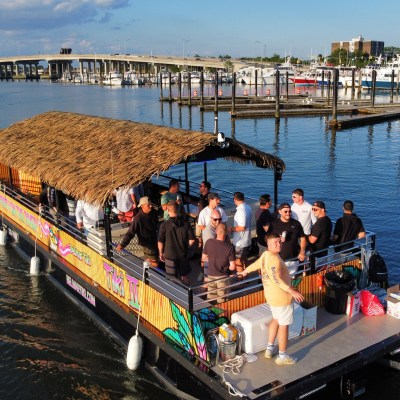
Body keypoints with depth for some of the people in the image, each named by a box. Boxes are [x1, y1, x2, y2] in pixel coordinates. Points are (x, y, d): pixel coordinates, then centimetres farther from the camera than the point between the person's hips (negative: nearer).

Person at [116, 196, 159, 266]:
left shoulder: (154, 213, -7)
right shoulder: (138, 218, -27)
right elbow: (130, 232, -29)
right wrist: (122, 244, -36)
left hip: (154, 242, 7)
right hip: (147, 244, -7)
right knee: (154, 264, -1)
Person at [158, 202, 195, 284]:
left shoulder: (165, 225, -16)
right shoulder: (185, 223, -9)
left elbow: (160, 242, -11)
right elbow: (192, 240, -6)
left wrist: (161, 253, 5)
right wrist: (185, 248, 11)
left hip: (170, 255, -3)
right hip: (184, 255, 3)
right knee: (185, 276, 21)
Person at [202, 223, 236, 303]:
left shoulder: (209, 242, -14)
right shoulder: (229, 247, -22)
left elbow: (204, 258, 1)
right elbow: (232, 267, -18)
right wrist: (225, 266, 3)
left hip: (211, 275, 3)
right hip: (222, 277, -3)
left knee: (210, 299, 21)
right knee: (221, 301, 14)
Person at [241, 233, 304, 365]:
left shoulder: (265, 255, 3)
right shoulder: (274, 259, -26)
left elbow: (255, 264, 20)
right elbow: (276, 279, -36)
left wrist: (245, 271, 38)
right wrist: (292, 291, -38)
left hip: (271, 295, 9)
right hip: (281, 296, -9)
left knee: (276, 319, 25)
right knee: (284, 325, 4)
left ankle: (269, 349, 33)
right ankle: (282, 356, 15)